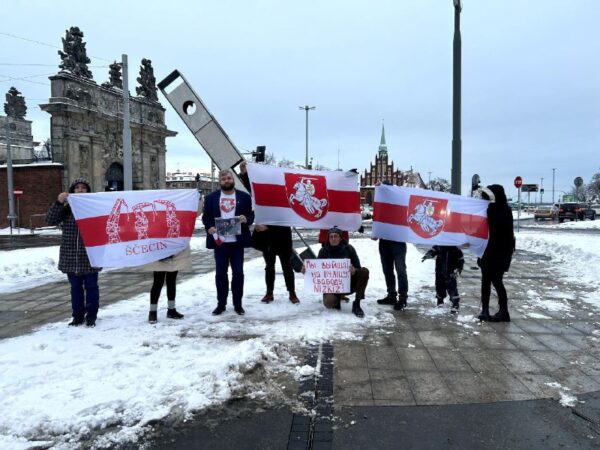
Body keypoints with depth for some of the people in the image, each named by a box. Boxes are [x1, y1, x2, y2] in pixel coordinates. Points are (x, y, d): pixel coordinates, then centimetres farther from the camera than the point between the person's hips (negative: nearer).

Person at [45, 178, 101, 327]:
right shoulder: (66, 207, 7)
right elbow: (50, 220, -6)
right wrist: (58, 203, -16)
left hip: (89, 255, -2)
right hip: (71, 256, 2)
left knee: (91, 286, 4)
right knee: (76, 287, 11)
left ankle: (91, 316, 13)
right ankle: (78, 316, 20)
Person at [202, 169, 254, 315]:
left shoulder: (244, 197, 6)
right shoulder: (211, 197, 8)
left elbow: (251, 215, 5)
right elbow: (205, 216, 6)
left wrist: (246, 219, -17)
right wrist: (209, 228, -12)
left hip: (237, 241, 0)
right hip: (219, 240, 1)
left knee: (238, 272, 4)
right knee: (221, 273, 6)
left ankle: (238, 304, 14)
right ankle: (221, 303, 16)